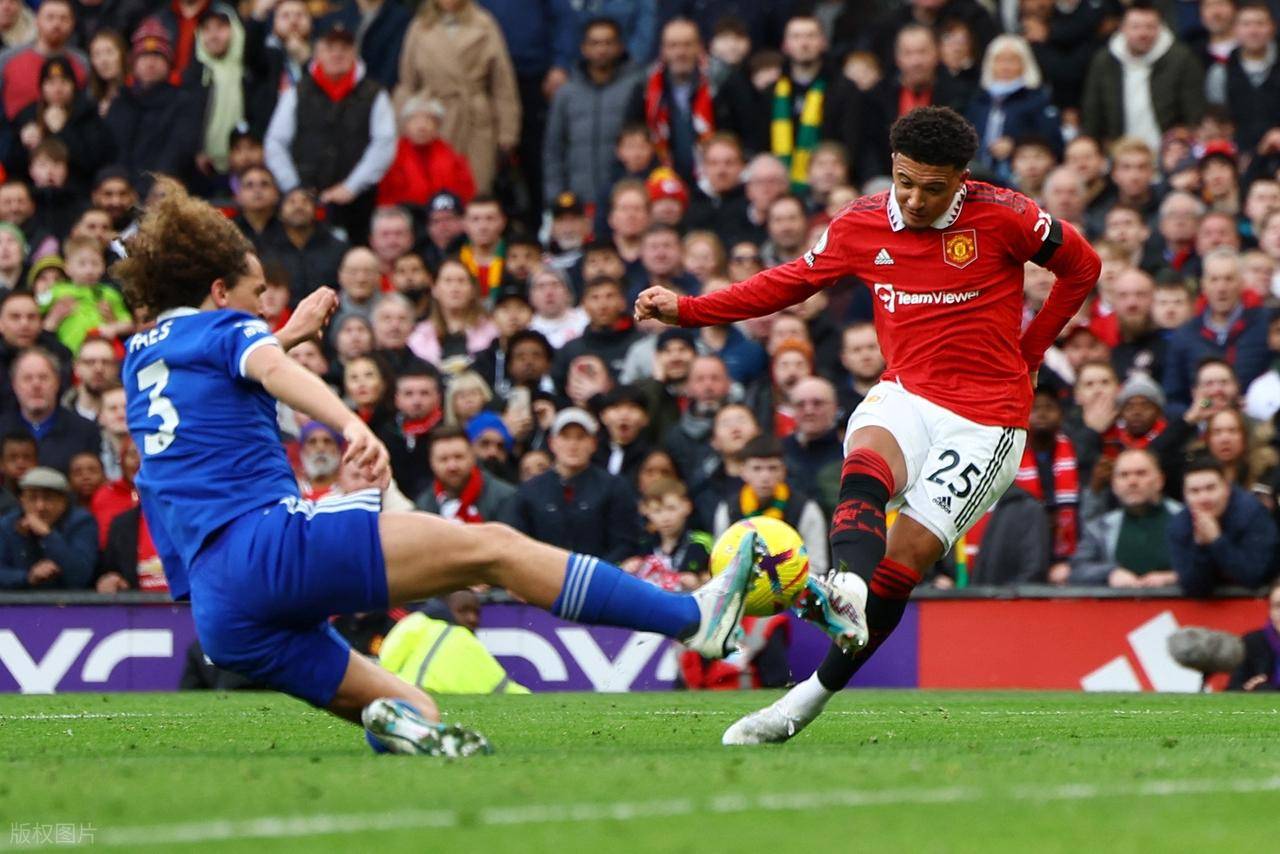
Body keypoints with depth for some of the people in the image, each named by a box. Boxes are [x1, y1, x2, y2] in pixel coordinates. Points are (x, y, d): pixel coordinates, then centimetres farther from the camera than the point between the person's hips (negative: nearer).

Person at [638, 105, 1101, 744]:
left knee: (903, 561, -12)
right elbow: (788, 283, 13)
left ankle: (807, 700, -6)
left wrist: (1024, 354, 6)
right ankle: (847, 590, -62)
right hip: (904, 396, 3)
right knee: (863, 471, -34)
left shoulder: (1002, 217, -9)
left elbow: (1083, 266, 5)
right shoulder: (861, 224, 1)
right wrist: (686, 310, 4)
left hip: (986, 418, -3)